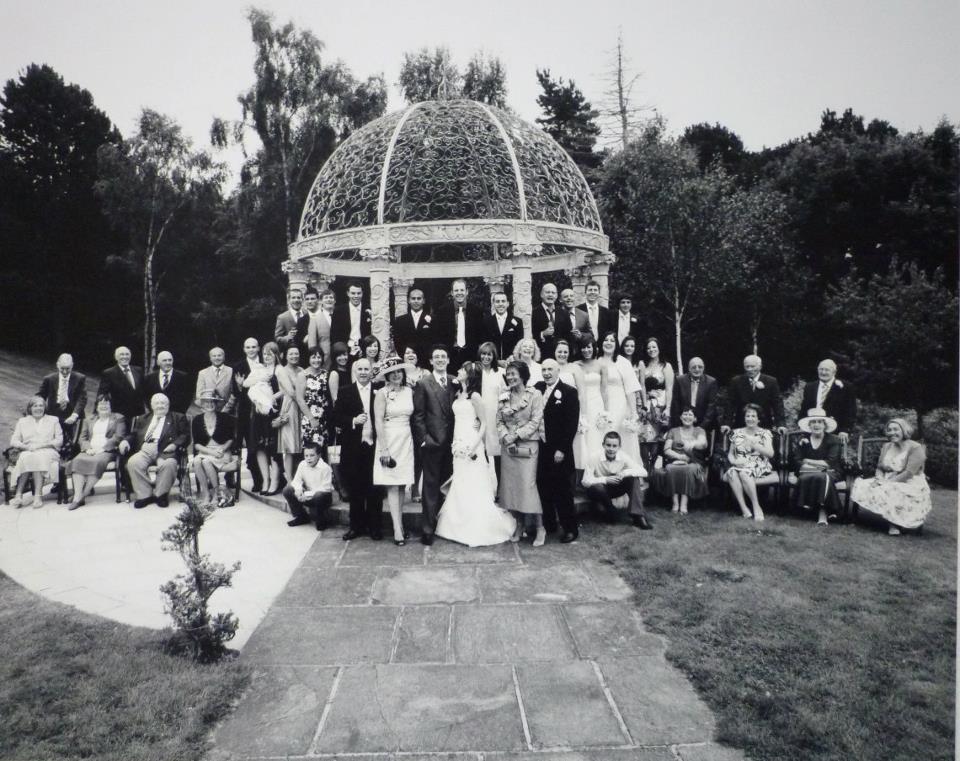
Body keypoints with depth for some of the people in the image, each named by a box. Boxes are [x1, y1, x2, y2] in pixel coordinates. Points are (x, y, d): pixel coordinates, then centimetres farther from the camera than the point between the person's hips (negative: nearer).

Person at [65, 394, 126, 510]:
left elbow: (118, 437, 1)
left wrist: (101, 449, -11)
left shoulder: (118, 418, 15)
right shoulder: (88, 420, 28)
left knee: (97, 461, -36)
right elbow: (82, 438, 17)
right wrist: (88, 448, -6)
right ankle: (77, 497, -37)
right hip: (89, 451, 4)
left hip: (106, 451, -4)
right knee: (77, 461, -29)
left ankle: (83, 494, -32)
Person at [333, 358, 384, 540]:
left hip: (374, 445, -1)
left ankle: (375, 526, 17)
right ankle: (357, 526, 21)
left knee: (375, 489, 5)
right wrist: (353, 421, -15)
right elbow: (336, 417, 1)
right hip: (353, 448, 1)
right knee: (355, 489, 9)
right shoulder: (345, 392, 5)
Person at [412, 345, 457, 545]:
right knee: (431, 485, 0)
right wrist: (423, 439, -9)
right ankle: (428, 529, 7)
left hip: (451, 442, 4)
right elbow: (418, 415, -4)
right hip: (431, 441, -4)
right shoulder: (423, 383, -3)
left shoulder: (455, 382, 9)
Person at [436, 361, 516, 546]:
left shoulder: (474, 396, -11)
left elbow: (484, 423, -11)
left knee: (474, 488, -2)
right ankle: (462, 530, 21)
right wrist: (454, 443, 9)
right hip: (459, 446, 7)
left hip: (471, 446, -7)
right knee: (460, 489, 11)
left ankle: (478, 532, 6)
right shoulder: (458, 394, 10)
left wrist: (474, 446, -18)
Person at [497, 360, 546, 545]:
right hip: (508, 447, 5)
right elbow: (499, 421, 9)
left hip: (527, 446, -5)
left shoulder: (535, 395, -4)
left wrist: (516, 435, -14)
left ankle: (540, 528, -1)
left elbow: (536, 421, -9)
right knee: (510, 485, 5)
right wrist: (505, 436, -10)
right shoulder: (504, 397, 11)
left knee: (528, 485, -11)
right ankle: (519, 526, 15)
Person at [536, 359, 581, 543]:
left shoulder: (569, 392, -7)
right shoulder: (537, 388, 8)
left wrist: (562, 449, -15)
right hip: (541, 448, 5)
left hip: (559, 451, -4)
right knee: (544, 488, 10)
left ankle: (570, 528, 15)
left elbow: (572, 423, -11)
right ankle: (549, 524, 24)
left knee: (563, 491, 3)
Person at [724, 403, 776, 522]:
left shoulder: (765, 433, 8)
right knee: (732, 472, -33)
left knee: (743, 473, -36)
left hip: (759, 468, -3)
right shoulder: (737, 433, 16)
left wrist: (754, 445, -19)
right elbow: (730, 454, 16)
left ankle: (756, 507, -29)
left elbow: (770, 453, -6)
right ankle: (743, 508, -34)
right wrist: (734, 460, -7)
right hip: (739, 466, 3)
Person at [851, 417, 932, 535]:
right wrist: (879, 479, -9)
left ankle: (895, 524, -16)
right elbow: (879, 468, 15)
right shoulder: (886, 447, 15)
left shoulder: (915, 448, -8)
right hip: (886, 483, 7)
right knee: (861, 487, -20)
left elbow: (909, 473, -17)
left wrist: (887, 483, -23)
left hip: (910, 486, -7)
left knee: (886, 493, -37)